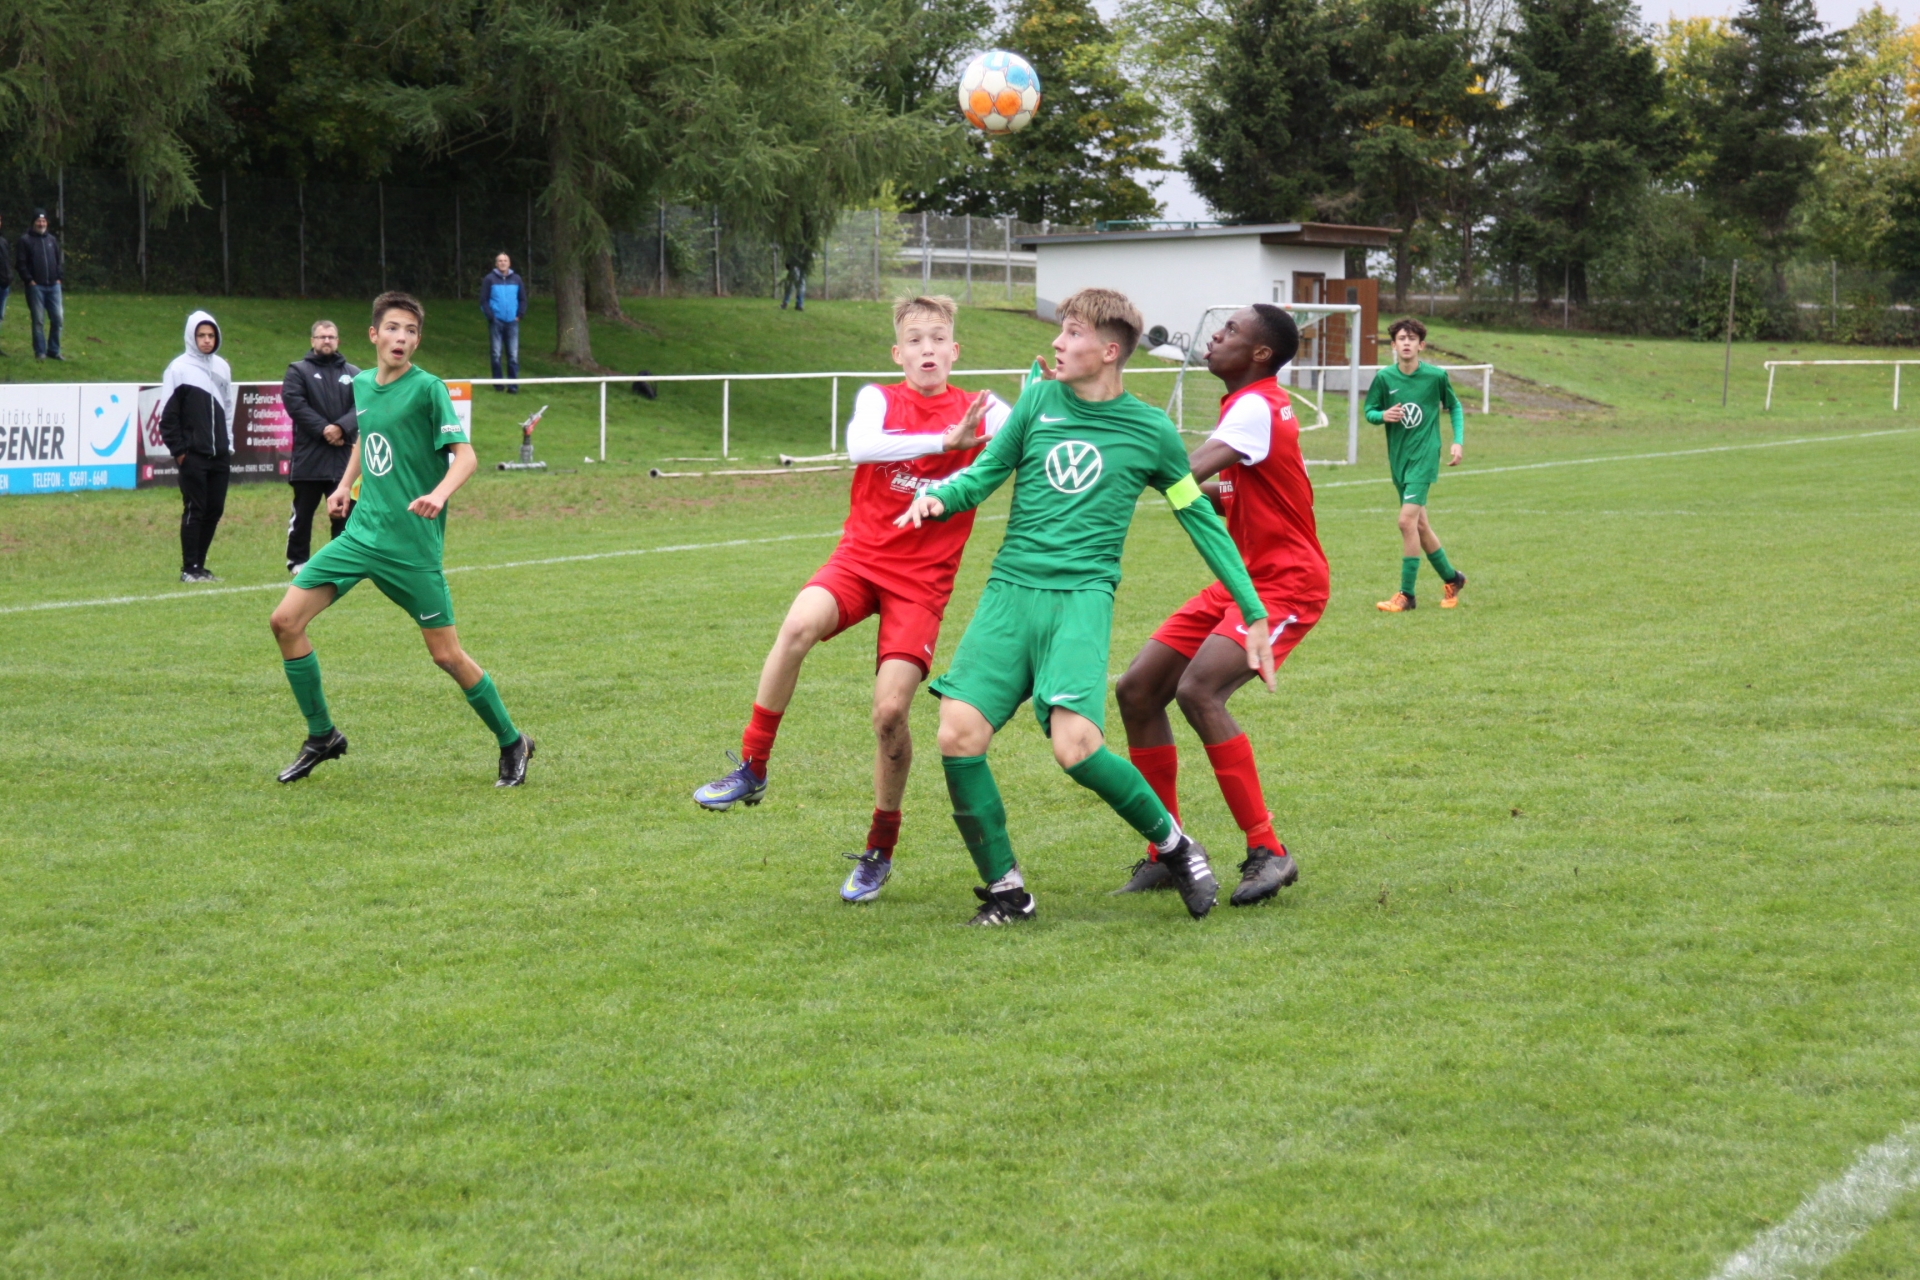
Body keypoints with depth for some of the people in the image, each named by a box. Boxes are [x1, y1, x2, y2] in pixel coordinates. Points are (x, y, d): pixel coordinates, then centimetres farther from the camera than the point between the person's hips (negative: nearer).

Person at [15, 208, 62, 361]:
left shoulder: (52, 240, 15)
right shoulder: (25, 241, 0)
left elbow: (60, 261, 18)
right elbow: (20, 263, -5)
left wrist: (59, 277, 5)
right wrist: (29, 280, -12)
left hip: (53, 286, 4)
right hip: (35, 286, -4)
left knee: (58, 318, 0)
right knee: (39, 320, -3)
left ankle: (54, 350, 11)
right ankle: (40, 352, 4)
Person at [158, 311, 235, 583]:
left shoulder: (222, 367, 12)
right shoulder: (180, 368, -5)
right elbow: (168, 414, -6)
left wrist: (228, 444, 12)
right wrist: (178, 450, -10)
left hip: (220, 455, 6)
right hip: (193, 456, -5)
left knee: (215, 510, 6)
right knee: (194, 510, -5)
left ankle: (199, 565, 14)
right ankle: (189, 568, 0)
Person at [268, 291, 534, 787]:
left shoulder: (428, 388, -10)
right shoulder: (361, 384, 9)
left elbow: (465, 454, -17)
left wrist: (439, 494, -34)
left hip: (412, 545, -6)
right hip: (360, 532, 6)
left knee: (447, 655, -4)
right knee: (285, 621, -3)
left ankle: (512, 743, 18)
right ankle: (322, 737, 12)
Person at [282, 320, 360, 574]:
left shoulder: (353, 374, 13)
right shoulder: (298, 371, 5)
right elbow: (294, 403, -9)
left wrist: (341, 428, -17)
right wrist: (323, 430, -16)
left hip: (343, 457, 2)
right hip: (308, 456, -2)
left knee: (343, 512, 5)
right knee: (303, 513, 4)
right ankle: (297, 560, 13)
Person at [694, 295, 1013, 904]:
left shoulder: (981, 411, 3)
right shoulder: (879, 399, 2)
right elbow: (859, 446, -21)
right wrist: (942, 441, -28)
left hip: (922, 580, 0)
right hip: (861, 557, 0)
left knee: (890, 711, -12)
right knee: (799, 626, -31)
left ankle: (880, 851, 11)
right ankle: (752, 769, -14)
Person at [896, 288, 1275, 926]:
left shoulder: (1151, 431, 5)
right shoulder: (1040, 401, 10)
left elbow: (1202, 521, 14)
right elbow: (984, 473, 14)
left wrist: (1254, 614, 13)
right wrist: (939, 497, -10)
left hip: (1083, 593, -3)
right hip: (1010, 589, 3)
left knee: (1075, 747, -22)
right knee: (958, 736, -13)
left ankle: (1174, 846, 4)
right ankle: (1005, 890, 5)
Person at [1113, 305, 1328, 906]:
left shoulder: (1256, 408, -16)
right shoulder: (1251, 406, 14)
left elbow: (1185, 473, -30)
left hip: (1285, 584, -10)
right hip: (1243, 581, 10)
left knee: (1198, 689, -28)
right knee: (1138, 690, 2)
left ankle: (1268, 851, -22)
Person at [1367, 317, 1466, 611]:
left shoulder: (1436, 376, -5)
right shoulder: (1384, 377, -1)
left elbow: (1454, 407, 10)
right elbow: (1369, 411, 7)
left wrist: (1458, 441, 0)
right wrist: (1382, 416, -16)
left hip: (1424, 456, -4)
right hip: (1398, 458, 4)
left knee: (1407, 520, -17)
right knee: (1420, 525, 13)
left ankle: (1406, 594, -11)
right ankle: (1451, 578, 33)